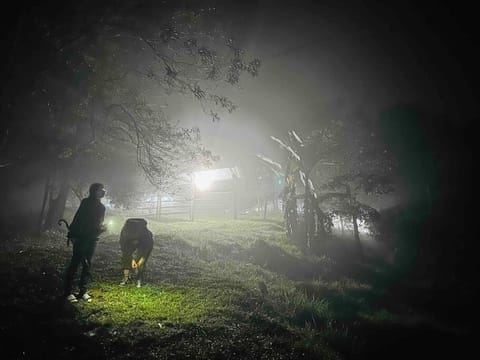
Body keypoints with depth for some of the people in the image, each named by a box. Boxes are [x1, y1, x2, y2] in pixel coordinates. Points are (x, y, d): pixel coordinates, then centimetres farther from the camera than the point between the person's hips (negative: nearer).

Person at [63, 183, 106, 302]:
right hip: (81, 237, -6)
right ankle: (68, 292, 3)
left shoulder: (101, 207, 13)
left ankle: (83, 291, 15)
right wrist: (73, 235, -20)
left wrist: (101, 228, -3)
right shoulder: (86, 202, -7)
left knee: (87, 265, 8)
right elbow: (78, 219, -13)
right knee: (75, 263, -4)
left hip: (92, 239, 6)